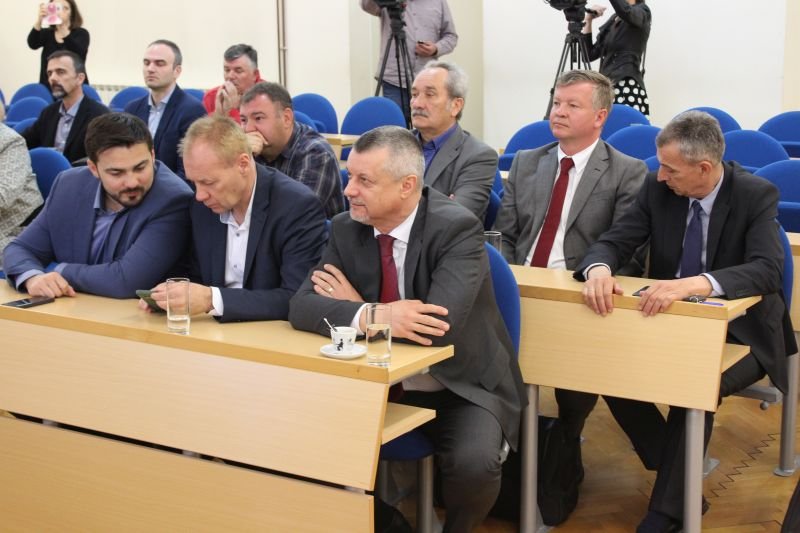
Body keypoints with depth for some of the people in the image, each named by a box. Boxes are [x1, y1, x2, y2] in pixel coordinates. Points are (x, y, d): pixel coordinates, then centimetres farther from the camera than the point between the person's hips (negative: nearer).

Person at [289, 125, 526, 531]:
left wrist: (359, 304, -19)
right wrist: (368, 317, -33)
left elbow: (442, 326, -31)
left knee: (473, 463, -30)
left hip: (461, 389, -4)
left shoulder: (456, 229, -19)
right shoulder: (347, 228, -4)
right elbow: (302, 307, -13)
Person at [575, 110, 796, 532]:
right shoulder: (657, 188, -4)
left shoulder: (756, 195, -15)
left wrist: (692, 284, -46)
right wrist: (598, 268, -32)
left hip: (739, 333, -4)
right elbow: (614, 241, -5)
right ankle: (681, 471, -3)